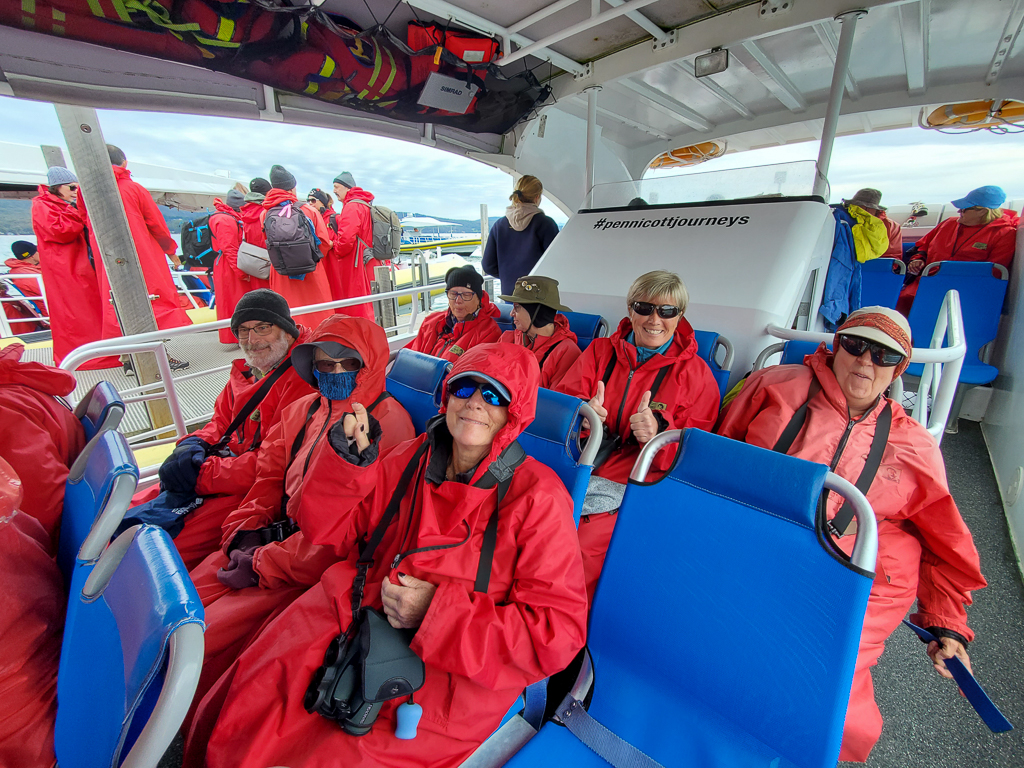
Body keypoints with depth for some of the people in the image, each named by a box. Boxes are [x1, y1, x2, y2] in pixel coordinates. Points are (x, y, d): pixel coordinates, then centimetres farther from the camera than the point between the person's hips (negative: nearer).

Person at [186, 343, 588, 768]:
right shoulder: (414, 458, 1)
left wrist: (439, 611, -21)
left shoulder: (537, 496, -13)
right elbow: (326, 529, 8)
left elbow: (559, 632, -15)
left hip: (459, 666, -3)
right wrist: (348, 458, -10)